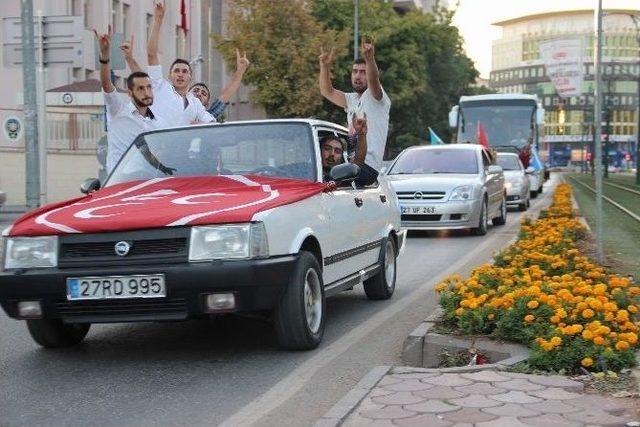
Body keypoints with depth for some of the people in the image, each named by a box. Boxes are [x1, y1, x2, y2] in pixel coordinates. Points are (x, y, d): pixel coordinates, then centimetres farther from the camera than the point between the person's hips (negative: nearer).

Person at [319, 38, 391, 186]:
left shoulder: (374, 96, -2)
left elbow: (374, 81, -24)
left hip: (368, 166, -8)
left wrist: (370, 59, -44)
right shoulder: (352, 99, 24)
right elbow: (327, 92, 14)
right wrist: (325, 66, 0)